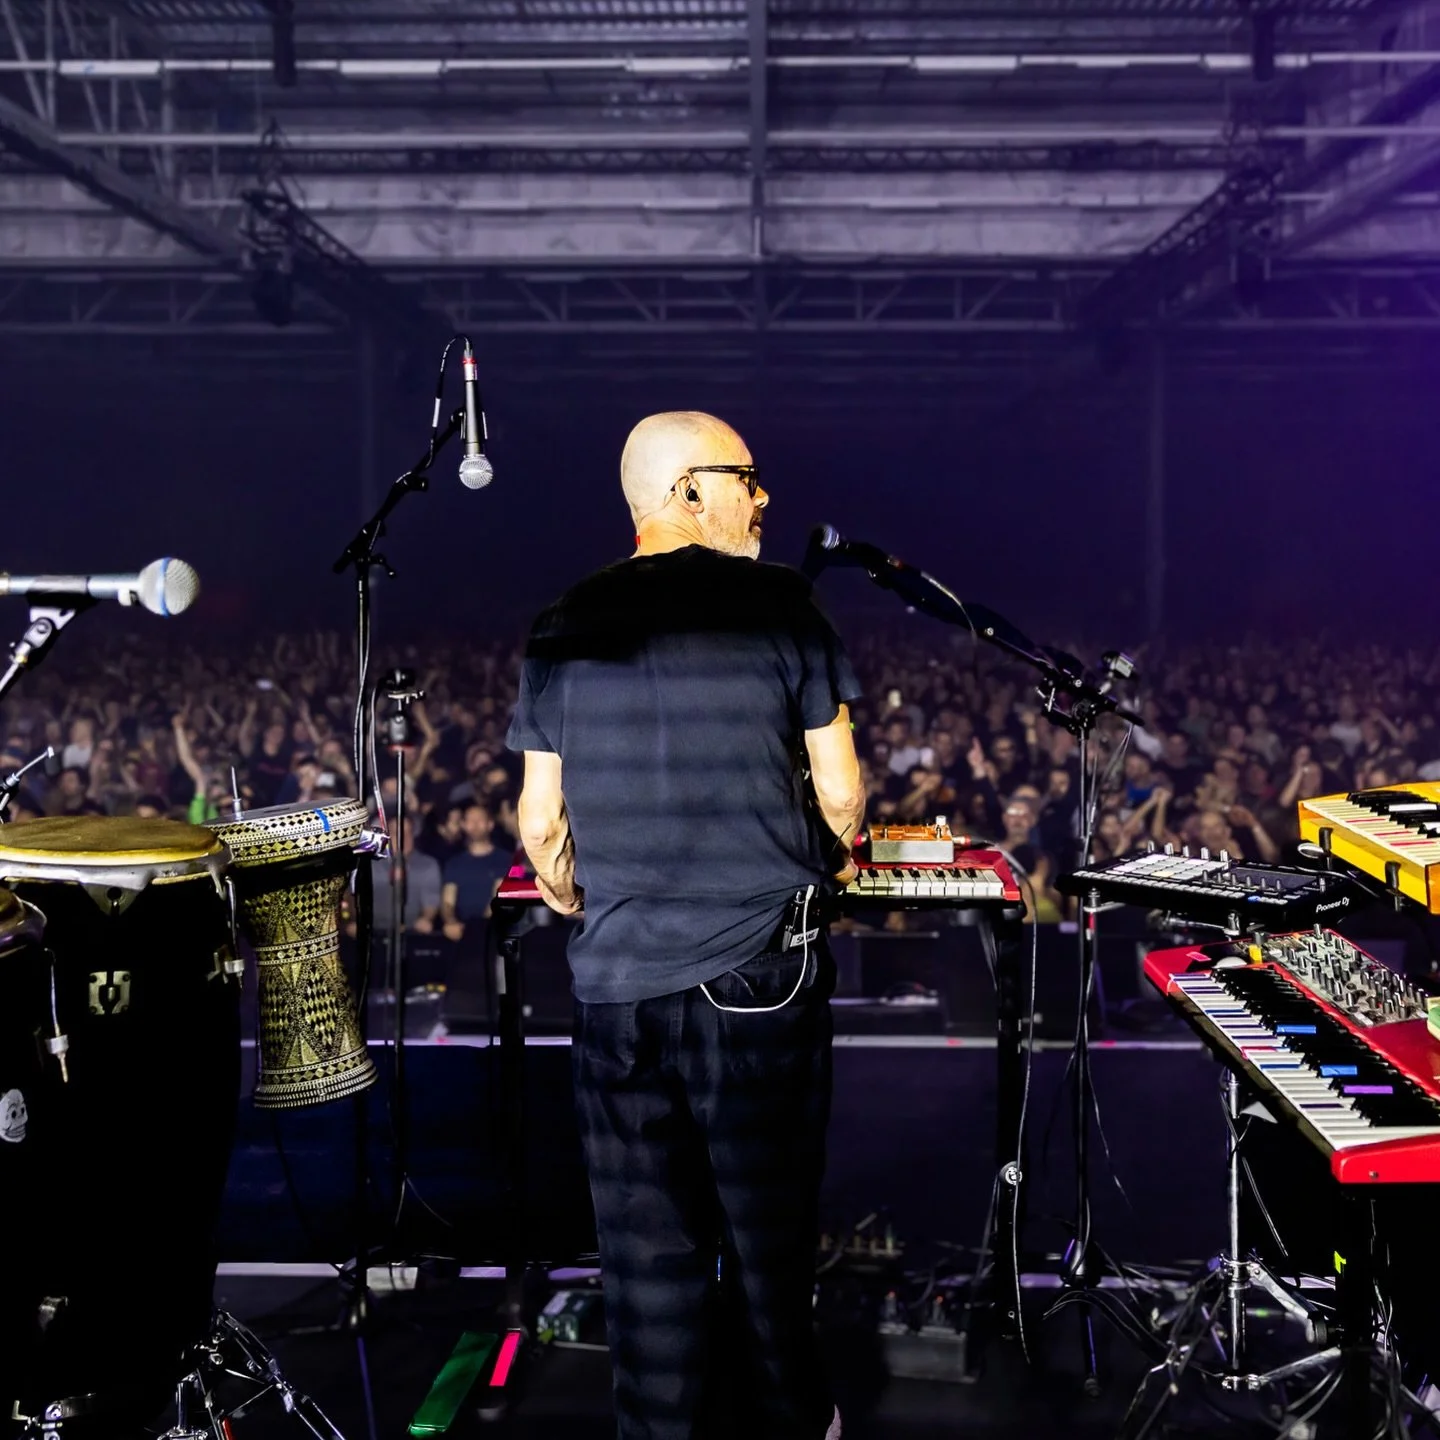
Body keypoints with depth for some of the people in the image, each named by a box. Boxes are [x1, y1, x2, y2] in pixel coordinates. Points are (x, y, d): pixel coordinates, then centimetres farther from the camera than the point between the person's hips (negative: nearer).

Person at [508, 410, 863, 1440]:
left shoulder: (565, 629, 4)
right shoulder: (778, 605, -5)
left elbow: (541, 826, 5)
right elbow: (840, 792, -4)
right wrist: (837, 854, 18)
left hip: (618, 979, 2)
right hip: (761, 969, -2)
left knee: (647, 1237, 12)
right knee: (768, 1220, 14)